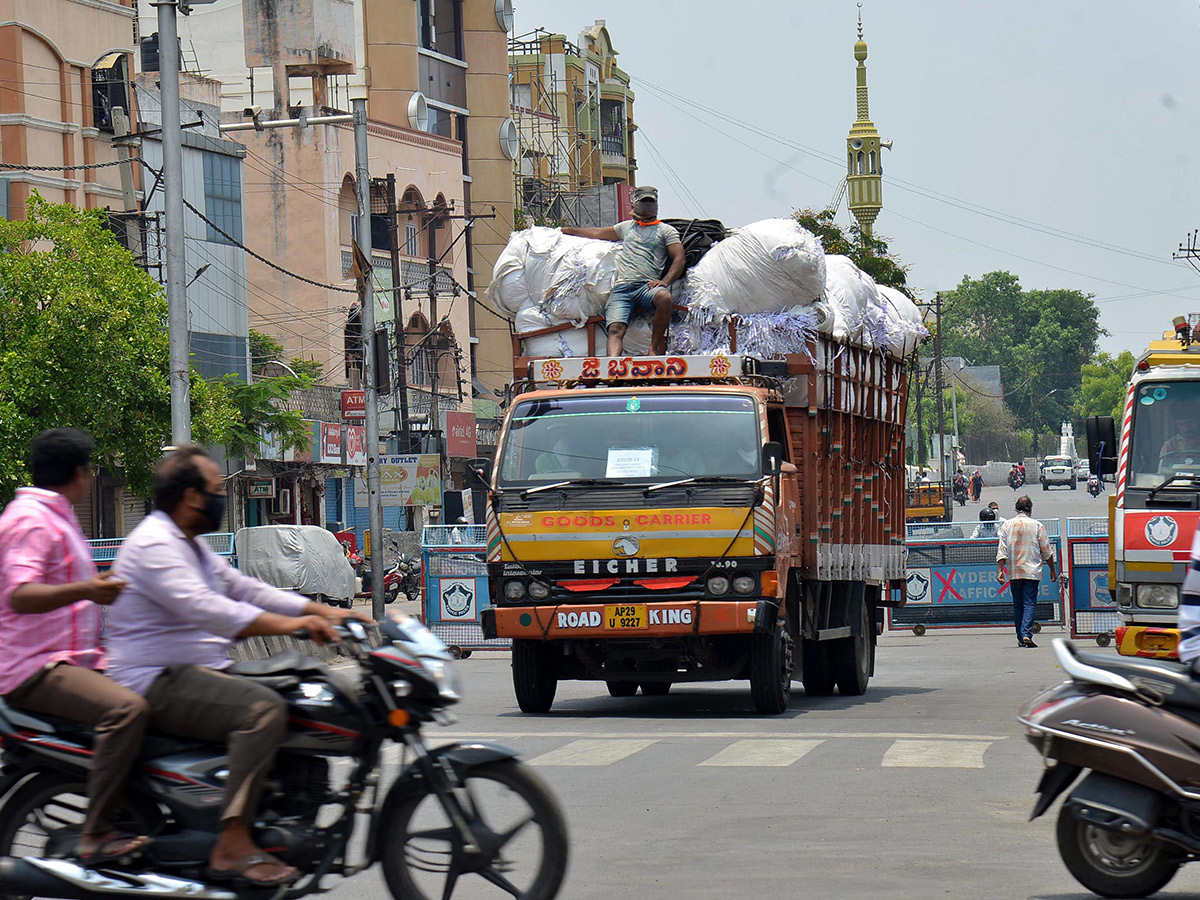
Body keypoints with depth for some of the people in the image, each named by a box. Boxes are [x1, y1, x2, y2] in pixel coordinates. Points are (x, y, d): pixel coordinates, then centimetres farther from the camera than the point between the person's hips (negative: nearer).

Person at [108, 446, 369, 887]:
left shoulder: (191, 546, 21)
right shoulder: (153, 544, -15)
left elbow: (243, 588, 19)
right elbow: (203, 609, -28)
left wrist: (323, 612, 8)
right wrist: (289, 624, -32)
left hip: (195, 673, 11)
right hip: (158, 684, -11)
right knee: (264, 707, -30)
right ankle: (232, 845, -33)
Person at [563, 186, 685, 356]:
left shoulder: (666, 230, 18)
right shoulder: (626, 227, 31)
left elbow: (679, 259, 7)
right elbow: (598, 233, 43)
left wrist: (664, 281, -10)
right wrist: (567, 231, 48)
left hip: (647, 286, -3)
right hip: (621, 288, 3)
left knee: (664, 297, -39)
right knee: (615, 329, -24)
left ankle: (655, 348, -24)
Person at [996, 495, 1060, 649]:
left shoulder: (1007, 525, 4)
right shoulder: (1037, 525, -1)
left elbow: (1002, 550, -1)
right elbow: (1047, 551, 3)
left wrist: (1000, 570, 0)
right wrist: (1053, 570, 12)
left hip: (1013, 573, 2)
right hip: (1032, 571, -2)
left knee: (1017, 604, 11)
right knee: (1030, 603, -5)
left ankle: (1020, 638, 14)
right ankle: (1026, 634, -21)